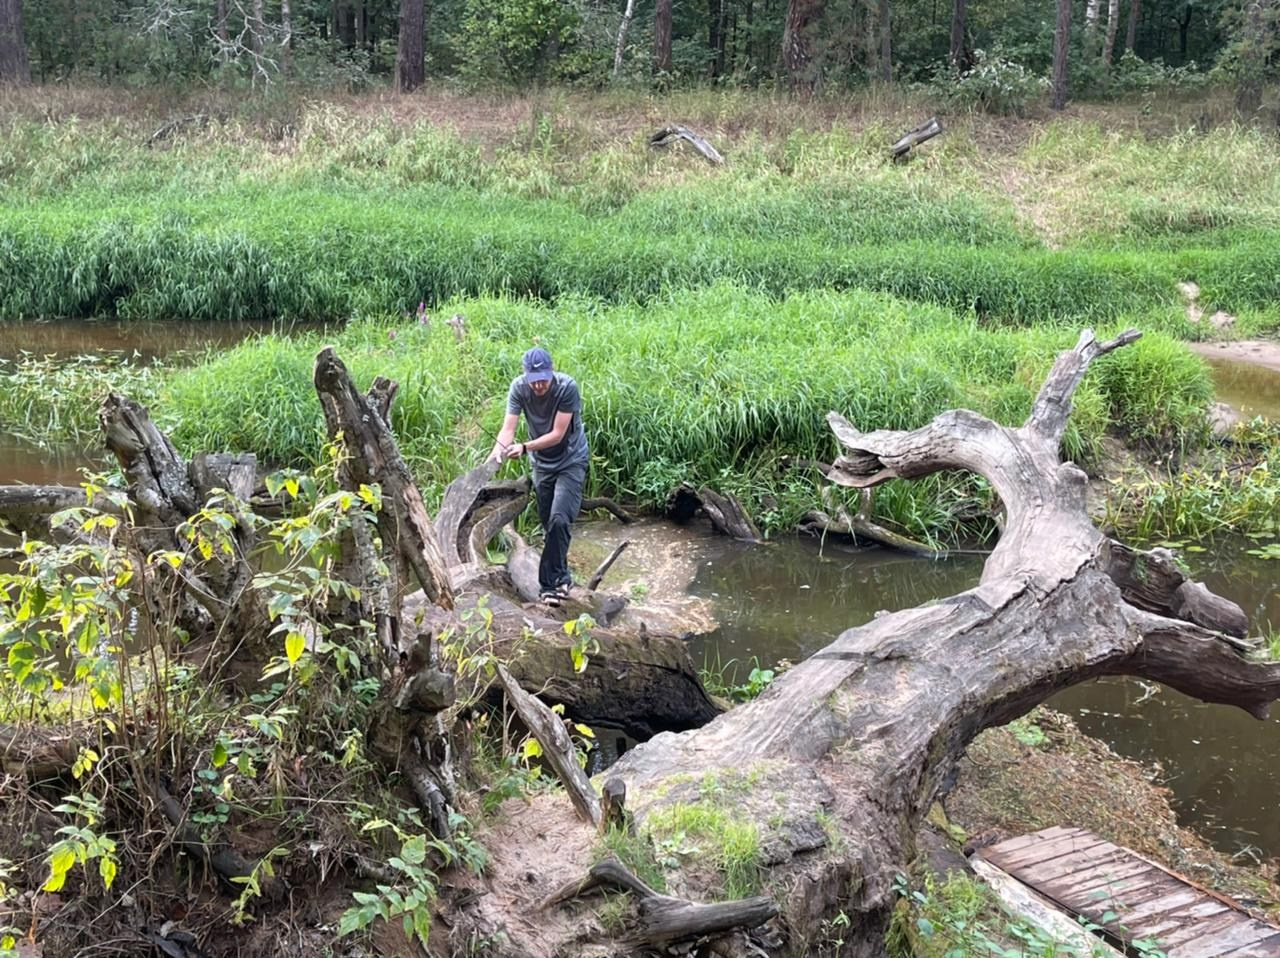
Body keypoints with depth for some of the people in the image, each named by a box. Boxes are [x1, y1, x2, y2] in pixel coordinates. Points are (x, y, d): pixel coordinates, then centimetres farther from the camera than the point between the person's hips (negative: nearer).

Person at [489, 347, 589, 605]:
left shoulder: (567, 388, -25)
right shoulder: (519, 388, -15)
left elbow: (557, 434, -25)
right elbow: (509, 428, -20)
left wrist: (524, 448, -36)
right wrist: (498, 450, -40)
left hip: (571, 461, -4)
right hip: (542, 464, 4)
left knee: (559, 519, -19)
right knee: (548, 524, 10)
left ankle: (550, 582, -14)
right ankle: (561, 578, 26)